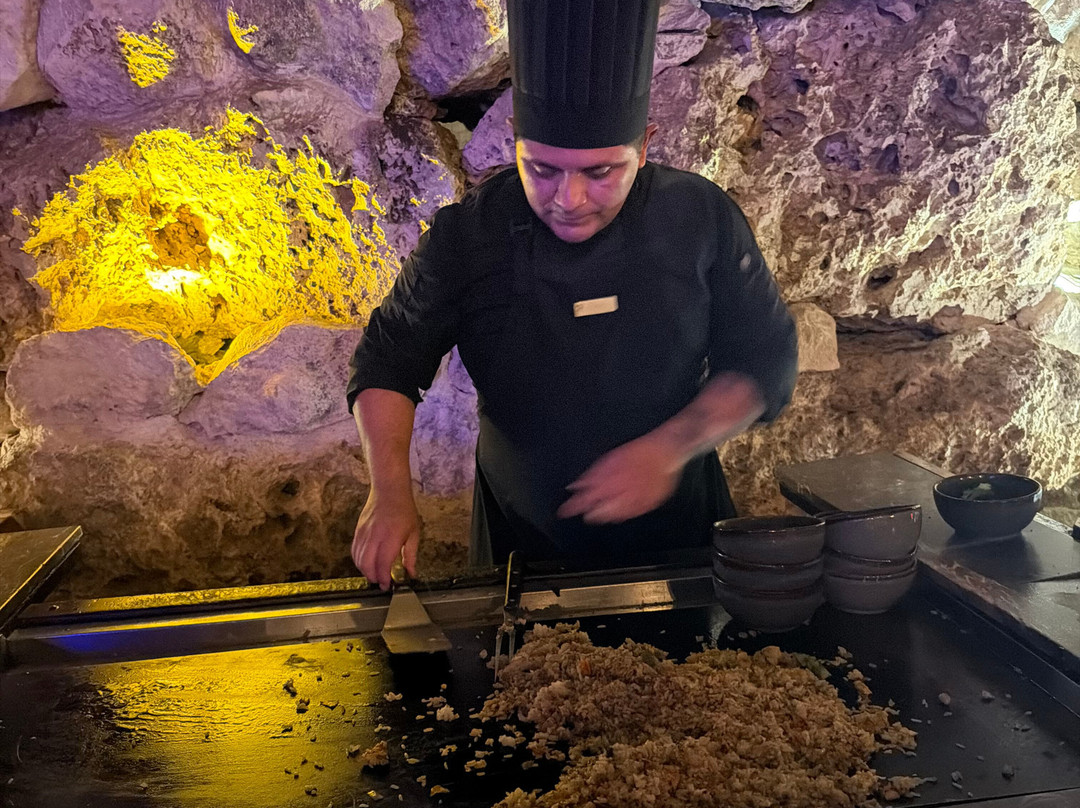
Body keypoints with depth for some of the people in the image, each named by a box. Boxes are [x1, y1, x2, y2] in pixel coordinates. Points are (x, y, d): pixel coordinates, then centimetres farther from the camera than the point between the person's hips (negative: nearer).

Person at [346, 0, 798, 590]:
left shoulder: (702, 220, -14)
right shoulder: (465, 236, -15)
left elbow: (764, 361, -8)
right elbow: (388, 358, -6)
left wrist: (671, 446, -23)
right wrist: (390, 491, -20)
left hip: (675, 531, 1)